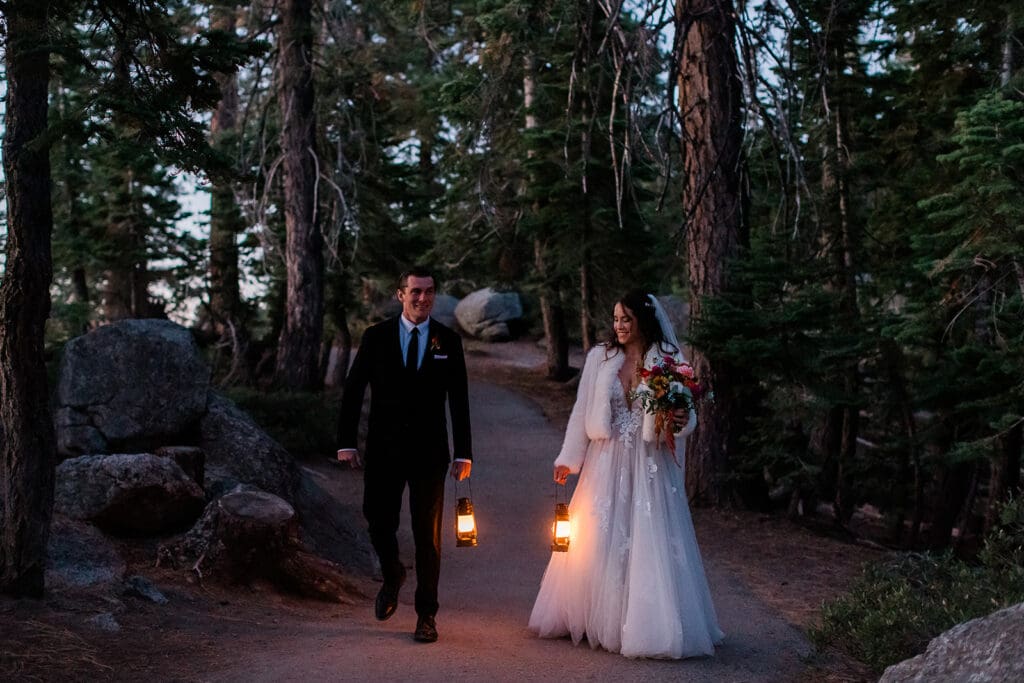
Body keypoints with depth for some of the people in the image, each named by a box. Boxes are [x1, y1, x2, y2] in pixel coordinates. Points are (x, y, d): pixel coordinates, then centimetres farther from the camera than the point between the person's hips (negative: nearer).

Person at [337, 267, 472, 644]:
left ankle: (426, 615, 12)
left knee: (428, 534, 2)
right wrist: (346, 442, -4)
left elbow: (459, 401, 4)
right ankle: (393, 576, 36)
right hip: (384, 450, 1)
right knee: (378, 523, 4)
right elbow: (353, 391, 2)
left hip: (429, 451, 0)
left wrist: (463, 453, 0)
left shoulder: (448, 341, 2)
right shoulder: (376, 337, 1)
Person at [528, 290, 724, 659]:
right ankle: (591, 618, 22)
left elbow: (684, 414, 2)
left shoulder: (669, 360, -2)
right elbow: (582, 411, 7)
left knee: (649, 541, -3)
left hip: (649, 466, -2)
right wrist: (569, 459, 5)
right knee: (596, 541, 8)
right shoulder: (600, 358, 3)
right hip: (606, 463, 2)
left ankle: (650, 626, 8)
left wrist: (682, 420, -21)